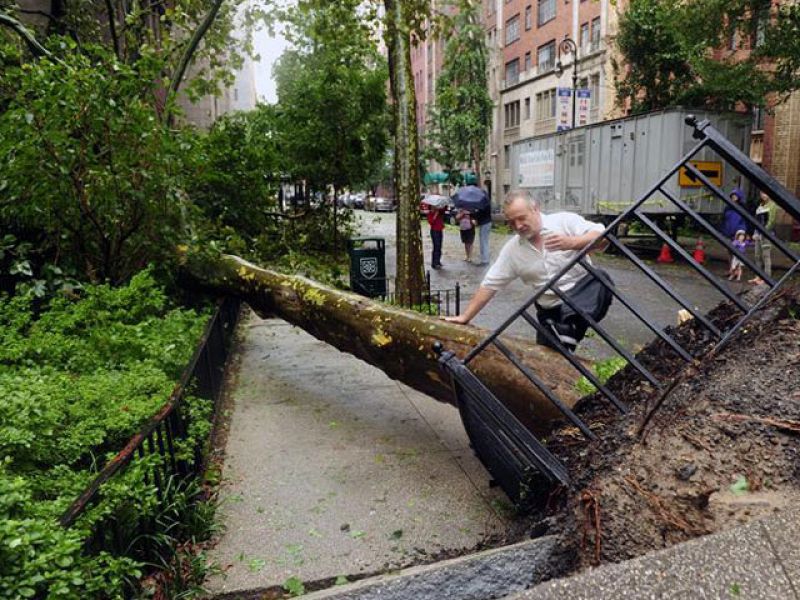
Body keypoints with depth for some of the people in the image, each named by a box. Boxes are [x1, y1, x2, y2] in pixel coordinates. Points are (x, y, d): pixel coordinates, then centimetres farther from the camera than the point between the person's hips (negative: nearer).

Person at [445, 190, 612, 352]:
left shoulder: (565, 221, -9)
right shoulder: (512, 249, -1)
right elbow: (489, 285, 2)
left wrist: (572, 243, -34)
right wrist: (465, 317, 0)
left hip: (583, 295, -3)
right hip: (550, 310, 3)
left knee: (600, 280, -33)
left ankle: (570, 326, -35)